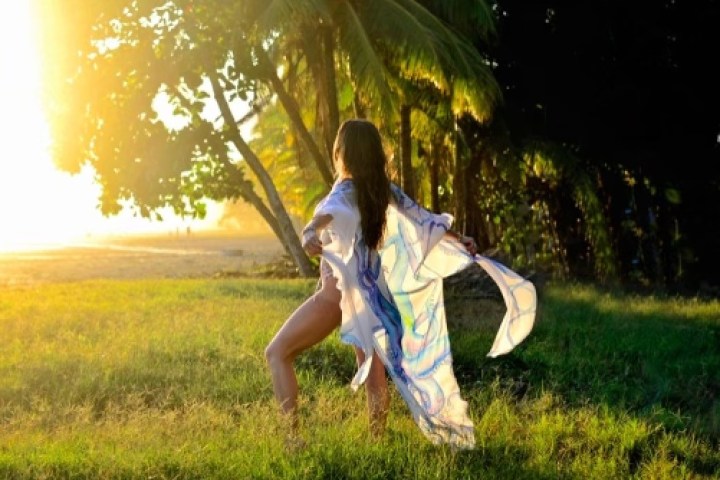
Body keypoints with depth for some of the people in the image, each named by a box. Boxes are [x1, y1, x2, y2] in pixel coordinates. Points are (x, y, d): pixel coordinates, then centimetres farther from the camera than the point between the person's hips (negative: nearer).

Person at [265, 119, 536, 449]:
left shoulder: (346, 192, -16)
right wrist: (459, 240, 24)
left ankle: (291, 436, -10)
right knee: (373, 367, 13)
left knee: (277, 353, -2)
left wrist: (311, 231, -59)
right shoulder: (385, 191, 4)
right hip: (368, 291, 7)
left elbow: (331, 213, -39)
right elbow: (424, 219, 11)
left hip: (339, 291, -7)